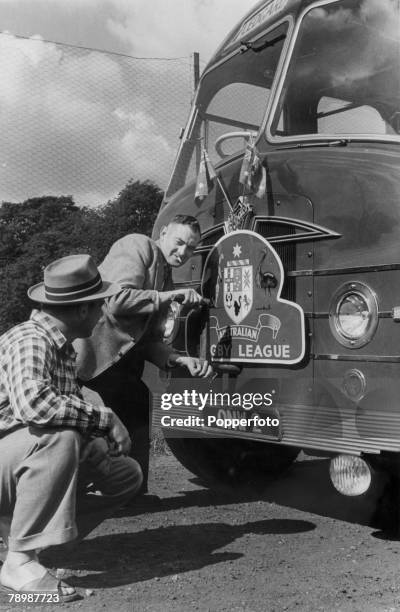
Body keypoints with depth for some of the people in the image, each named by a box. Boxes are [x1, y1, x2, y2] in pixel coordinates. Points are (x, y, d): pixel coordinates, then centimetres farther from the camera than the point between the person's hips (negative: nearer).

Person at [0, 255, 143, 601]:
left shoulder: (63, 346, 10)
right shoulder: (28, 340, -21)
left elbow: (72, 407, 15)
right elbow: (32, 404, -40)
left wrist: (106, 430, -6)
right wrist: (104, 418, -28)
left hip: (28, 463, 9)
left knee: (128, 475, 6)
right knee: (60, 437, -37)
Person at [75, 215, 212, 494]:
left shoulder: (165, 279, 21)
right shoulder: (138, 246, -3)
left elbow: (148, 341, 15)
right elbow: (116, 301, -19)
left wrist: (181, 359, 0)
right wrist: (170, 296, -15)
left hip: (121, 361, 9)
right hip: (95, 354, -9)